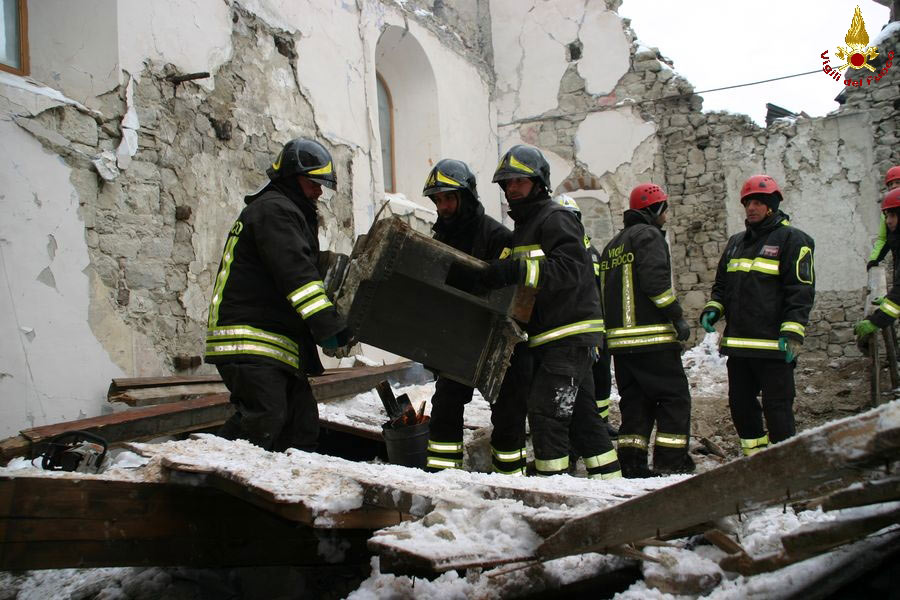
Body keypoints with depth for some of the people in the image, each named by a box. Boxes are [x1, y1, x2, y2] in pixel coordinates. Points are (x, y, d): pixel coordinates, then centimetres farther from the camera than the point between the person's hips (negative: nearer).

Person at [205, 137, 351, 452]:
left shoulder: (286, 211, 28)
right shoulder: (273, 208, -8)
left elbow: (300, 269, 29)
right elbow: (294, 270, -21)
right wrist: (325, 321, -28)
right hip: (248, 342, -11)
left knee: (302, 426, 9)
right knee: (262, 421, -21)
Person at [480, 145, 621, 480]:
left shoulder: (555, 218, -9)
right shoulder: (523, 226, 21)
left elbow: (570, 268, -25)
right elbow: (523, 282, 26)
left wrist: (517, 270, -34)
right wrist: (501, 272, 7)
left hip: (571, 334, -10)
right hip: (548, 338, 10)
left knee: (545, 410, -13)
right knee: (580, 414, 14)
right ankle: (608, 480, 23)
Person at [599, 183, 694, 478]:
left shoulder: (613, 244, 22)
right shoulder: (648, 235, -5)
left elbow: (605, 289, 20)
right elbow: (655, 280, -18)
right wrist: (678, 317, -14)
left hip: (619, 340, 8)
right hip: (653, 336, -8)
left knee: (635, 401, 12)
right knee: (675, 398, -1)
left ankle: (631, 463, 7)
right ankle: (671, 462, -6)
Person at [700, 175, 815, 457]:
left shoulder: (791, 239, -2)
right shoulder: (736, 242, 18)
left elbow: (801, 289, -9)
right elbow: (721, 284, 25)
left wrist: (793, 332, -18)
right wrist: (712, 309, 5)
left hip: (773, 346, -7)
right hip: (738, 344, 7)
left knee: (777, 407, -2)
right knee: (740, 404, 12)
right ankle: (756, 456, 26)